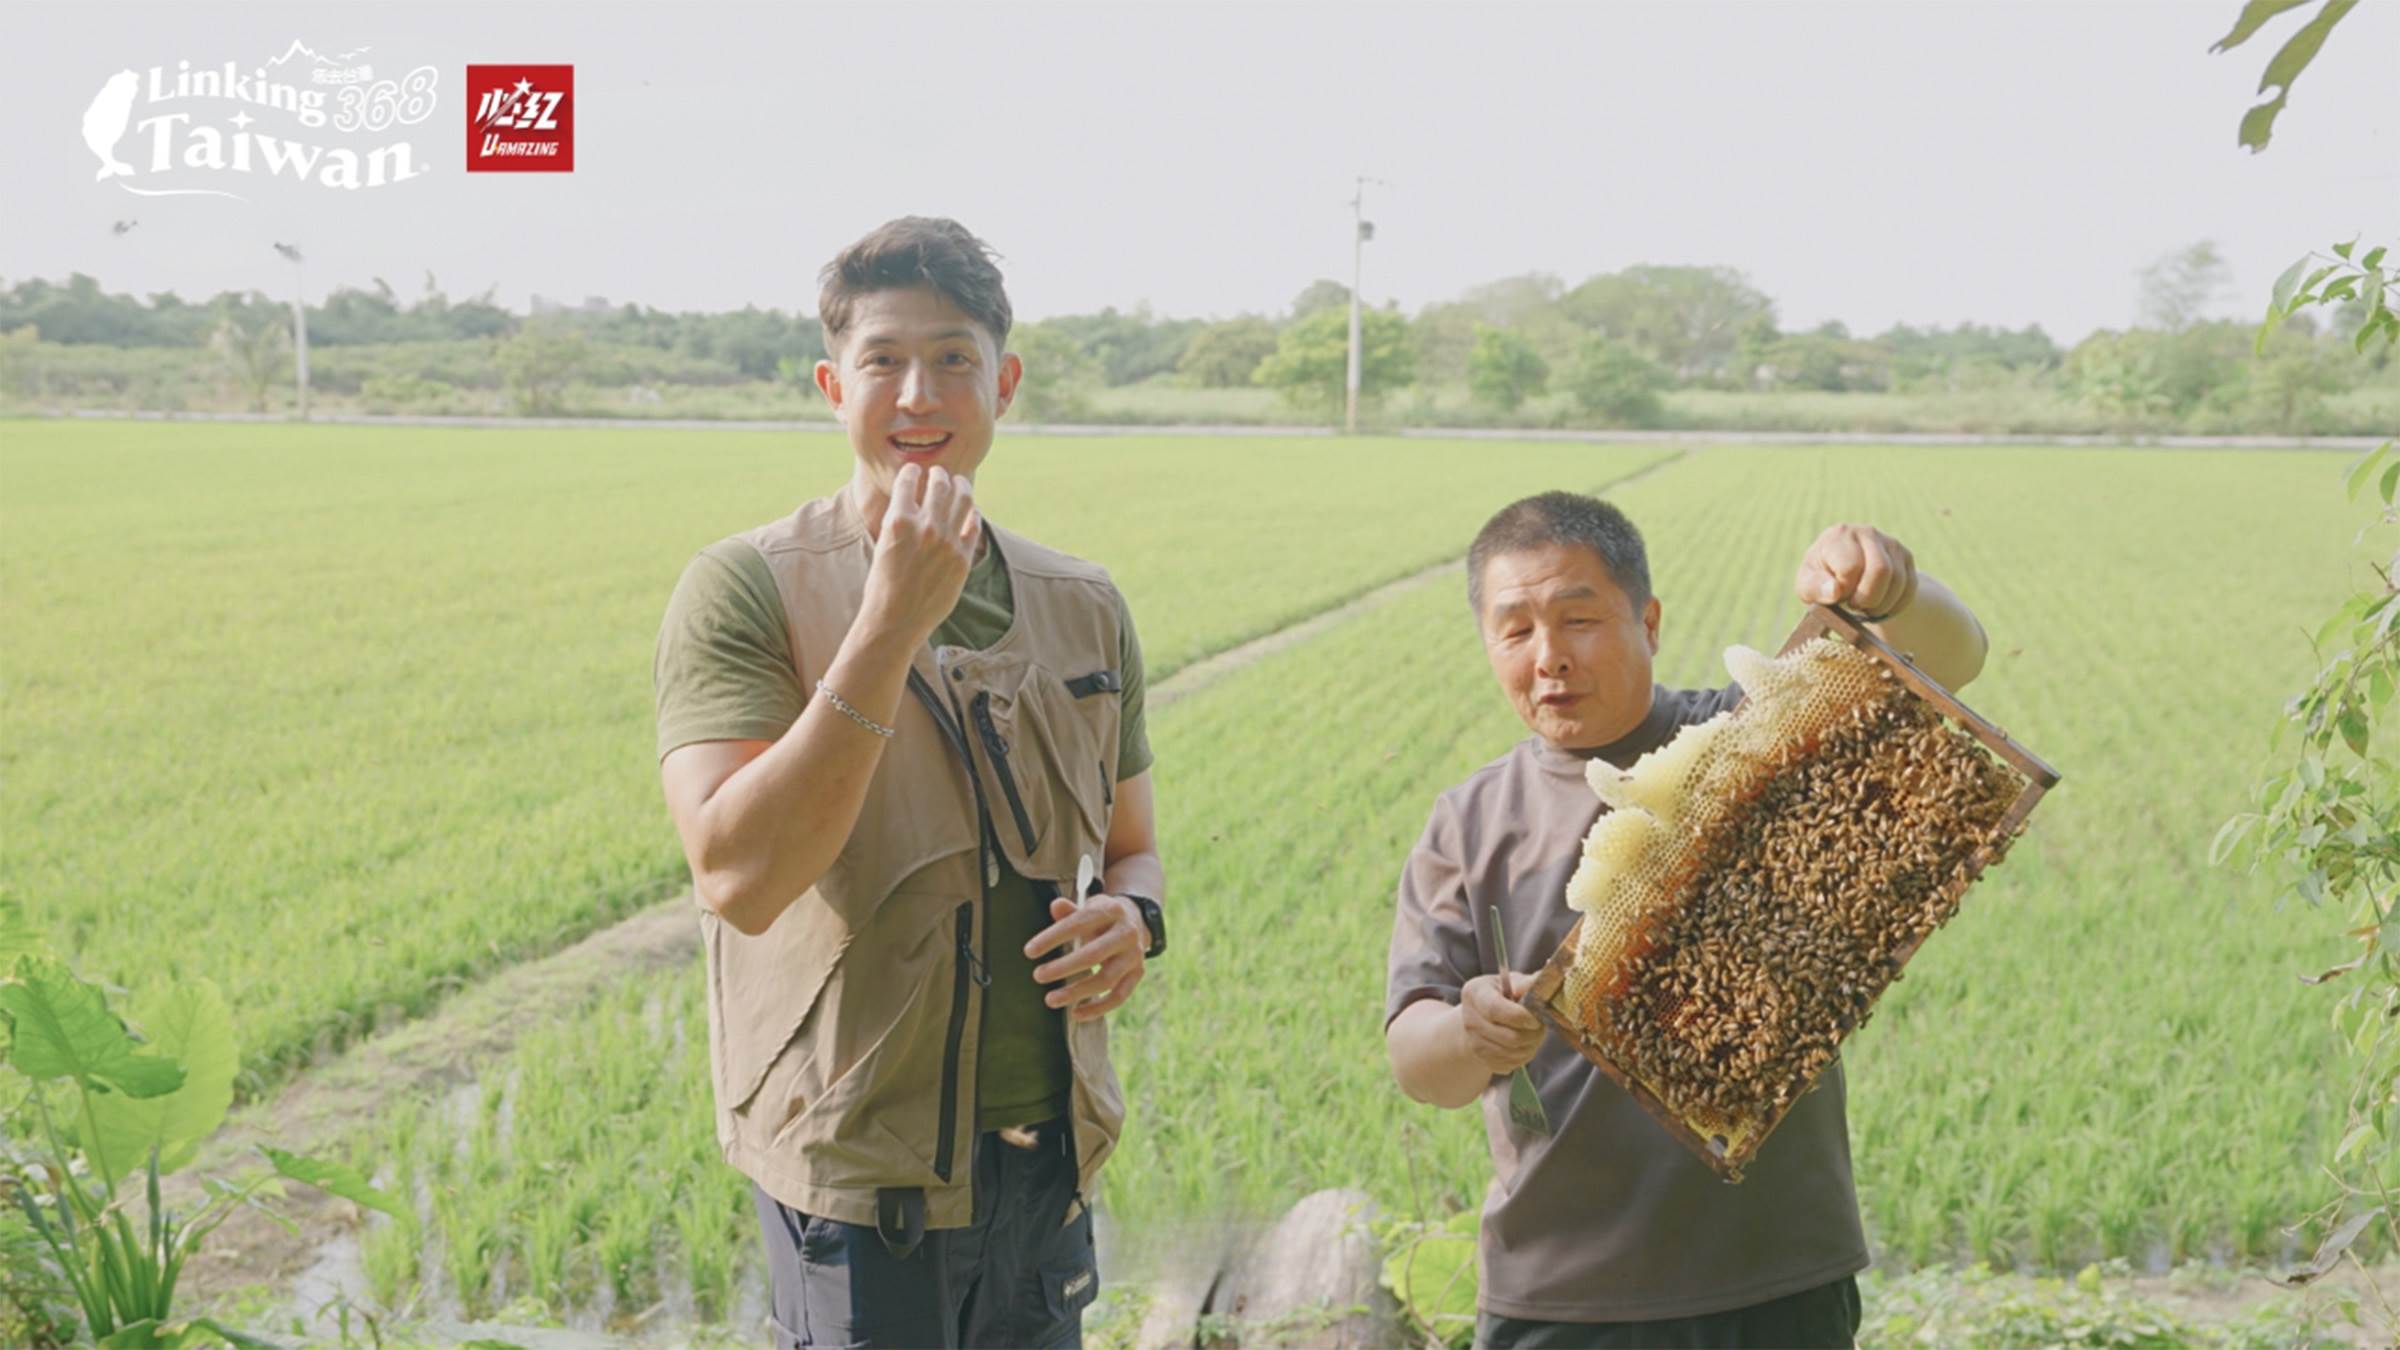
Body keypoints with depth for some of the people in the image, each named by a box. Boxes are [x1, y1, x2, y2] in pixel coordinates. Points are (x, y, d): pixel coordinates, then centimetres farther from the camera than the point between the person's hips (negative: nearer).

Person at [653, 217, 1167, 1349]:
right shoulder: (748, 589, -10)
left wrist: (1133, 920, -6)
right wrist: (892, 625, -25)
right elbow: (737, 875, -22)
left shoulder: (1085, 609, 6)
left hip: (1049, 1157, 5)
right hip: (862, 1161, -5)